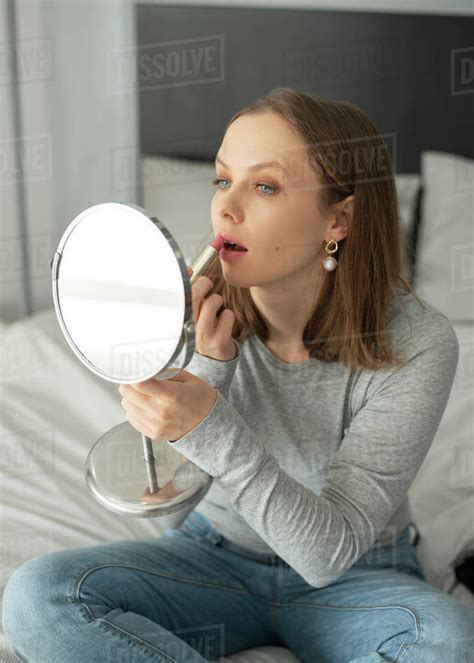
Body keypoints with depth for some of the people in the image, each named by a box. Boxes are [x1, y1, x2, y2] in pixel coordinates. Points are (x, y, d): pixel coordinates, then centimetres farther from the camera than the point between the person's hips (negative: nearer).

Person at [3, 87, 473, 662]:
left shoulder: (418, 344, -23)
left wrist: (212, 430, -40)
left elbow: (328, 552, -25)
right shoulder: (206, 305, -14)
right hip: (219, 550, 3)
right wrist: (208, 364, -30)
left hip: (356, 577, -2)